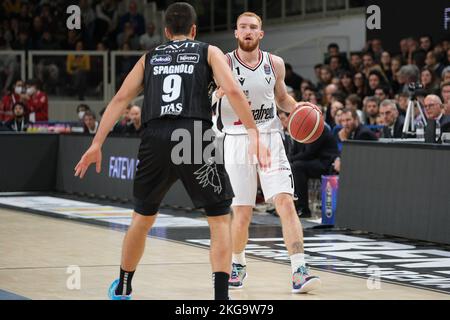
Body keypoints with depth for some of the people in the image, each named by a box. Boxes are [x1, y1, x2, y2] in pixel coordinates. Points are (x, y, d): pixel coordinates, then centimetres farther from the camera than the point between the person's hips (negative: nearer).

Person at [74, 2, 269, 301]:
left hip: (155, 141, 3)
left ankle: (122, 290, 37)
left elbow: (120, 99, 14)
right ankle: (221, 297, -6)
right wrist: (255, 134, -5)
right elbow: (233, 90, -3)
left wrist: (97, 144, 11)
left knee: (143, 217, 23)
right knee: (220, 219, 8)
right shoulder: (209, 52, 14)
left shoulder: (149, 58, 23)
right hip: (196, 138, -3)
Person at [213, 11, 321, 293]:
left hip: (269, 139, 2)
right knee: (242, 214, 1)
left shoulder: (275, 64, 5)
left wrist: (296, 107, 1)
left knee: (285, 201, -14)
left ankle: (299, 271, -18)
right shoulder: (224, 64, -4)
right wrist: (216, 92, -26)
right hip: (237, 141, -2)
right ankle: (238, 265, 29)